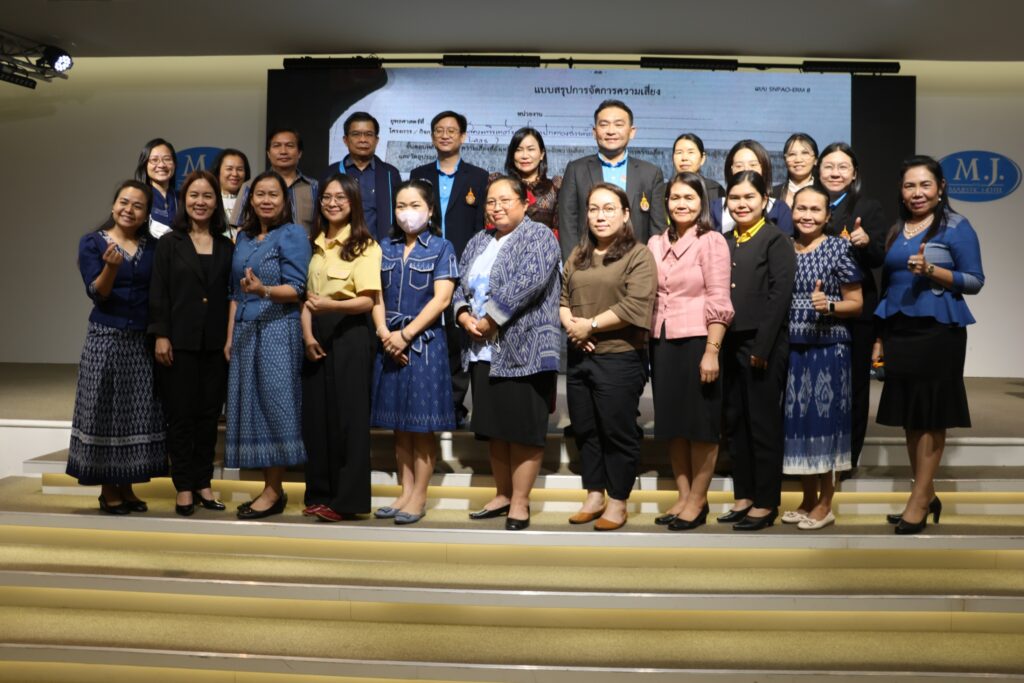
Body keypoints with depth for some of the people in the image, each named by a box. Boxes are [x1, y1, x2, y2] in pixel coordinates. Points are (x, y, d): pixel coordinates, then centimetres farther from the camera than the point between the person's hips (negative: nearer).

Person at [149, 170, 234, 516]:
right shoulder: (170, 243, 3)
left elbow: (231, 294, 9)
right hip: (180, 341, -2)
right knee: (181, 414, 2)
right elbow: (158, 293, -2)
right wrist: (161, 335, -10)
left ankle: (203, 483, 18)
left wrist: (231, 339, 2)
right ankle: (184, 487, 11)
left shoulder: (226, 246, 10)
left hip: (215, 343, 3)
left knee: (209, 414, 7)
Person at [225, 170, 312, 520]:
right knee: (250, 406, 6)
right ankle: (270, 488, 14)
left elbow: (296, 290, -11)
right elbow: (235, 293, 16)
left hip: (277, 330, -7)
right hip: (245, 332, 7)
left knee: (273, 404, -6)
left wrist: (263, 290, -28)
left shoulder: (293, 234, -3)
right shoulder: (243, 237, 16)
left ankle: (274, 491, 2)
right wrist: (229, 337, 11)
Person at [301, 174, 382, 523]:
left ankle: (348, 499, 4)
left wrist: (330, 305, -27)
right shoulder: (315, 245, 14)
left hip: (349, 336, -6)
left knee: (347, 415, -3)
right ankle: (320, 494, 17)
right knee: (315, 414, 6)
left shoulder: (364, 245, -4)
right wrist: (307, 334, -4)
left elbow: (367, 301, -11)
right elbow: (306, 297, 12)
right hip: (317, 337, 6)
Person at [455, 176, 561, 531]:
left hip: (524, 351, -7)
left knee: (524, 428, -3)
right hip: (484, 352, 7)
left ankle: (520, 502, 6)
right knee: (495, 427, 12)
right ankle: (502, 494, 24)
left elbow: (528, 282, -18)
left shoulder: (538, 236, -4)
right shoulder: (478, 243, 19)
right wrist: (464, 317, -5)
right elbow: (461, 288, 16)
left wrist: (489, 320, -16)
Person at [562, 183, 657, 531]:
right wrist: (570, 324, -10)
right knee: (585, 430, 13)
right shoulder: (577, 255, 15)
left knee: (618, 432, 3)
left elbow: (635, 306, -18)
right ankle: (594, 495, 27)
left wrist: (590, 325, -14)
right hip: (579, 357, 6)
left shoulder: (638, 255, -6)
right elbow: (560, 296, 10)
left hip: (620, 358, -6)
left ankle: (618, 502, 17)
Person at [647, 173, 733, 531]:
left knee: (700, 423, 3)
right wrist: (646, 341, 6)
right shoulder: (656, 243, 11)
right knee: (671, 422, 11)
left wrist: (711, 351, -17)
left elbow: (718, 302, -11)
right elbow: (649, 297, 12)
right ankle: (683, 495, 23)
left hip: (696, 342, -6)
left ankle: (698, 500, 14)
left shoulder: (712, 241, -6)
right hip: (662, 343, 6)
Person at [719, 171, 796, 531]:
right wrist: (717, 343, 4)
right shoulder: (724, 242, 14)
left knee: (764, 424, 1)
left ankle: (766, 503, 11)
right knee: (735, 423, 11)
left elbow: (779, 296, -11)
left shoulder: (776, 240, -4)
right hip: (729, 343, 6)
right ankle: (743, 495, 22)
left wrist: (762, 347, -16)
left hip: (763, 345, -6)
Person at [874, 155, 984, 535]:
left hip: (938, 331, -6)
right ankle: (927, 495, 19)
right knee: (909, 415, 8)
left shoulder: (956, 226, -4)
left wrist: (931, 270, -22)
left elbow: (975, 281, -7)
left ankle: (919, 500, 5)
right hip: (900, 331, 6)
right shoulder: (896, 230, 13)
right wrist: (879, 337, 13)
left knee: (930, 416, -1)